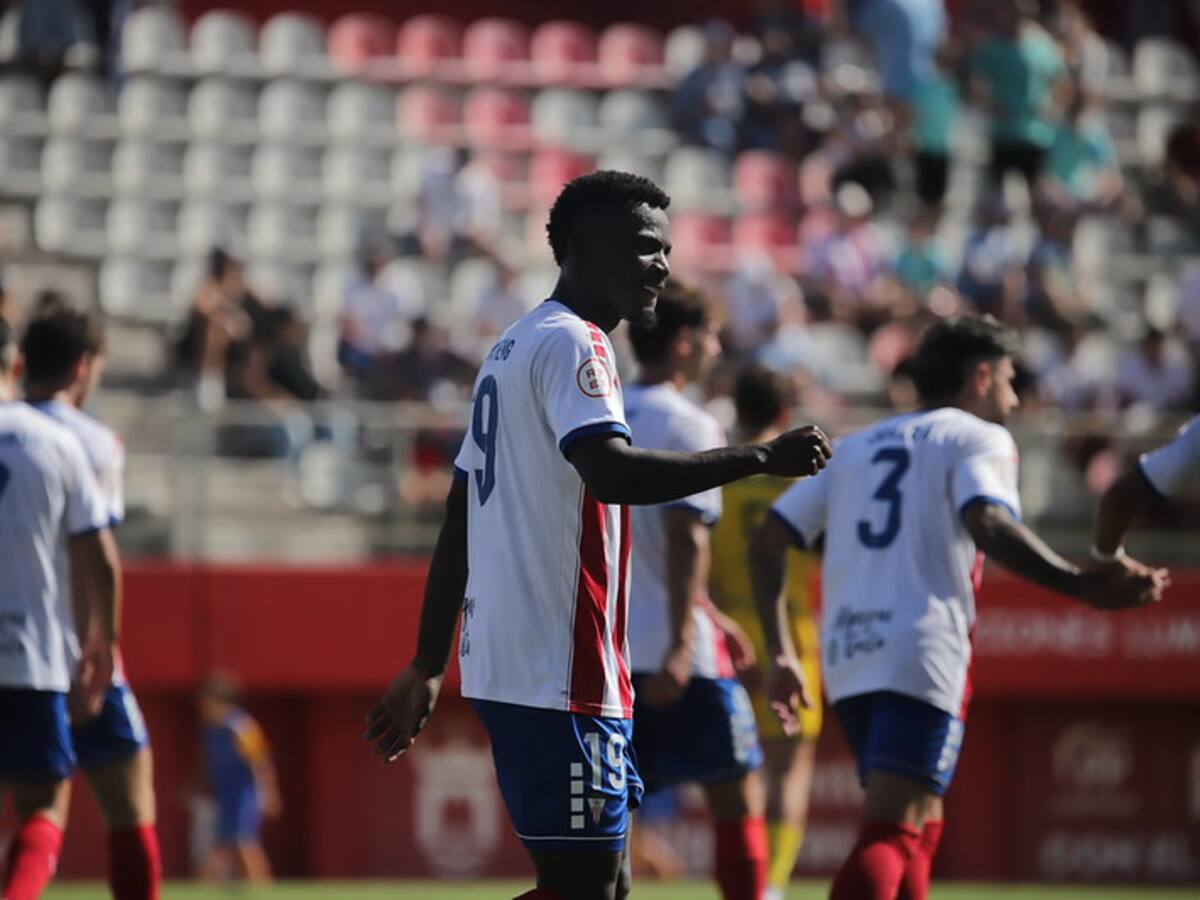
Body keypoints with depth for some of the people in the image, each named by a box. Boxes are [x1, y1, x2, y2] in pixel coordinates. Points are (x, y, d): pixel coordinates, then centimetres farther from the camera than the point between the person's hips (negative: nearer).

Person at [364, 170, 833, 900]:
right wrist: (759, 458, -28)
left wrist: (429, 666, 24)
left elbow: (459, 521, 23)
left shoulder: (514, 348, 21)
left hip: (507, 666, 10)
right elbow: (611, 472, -28)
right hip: (560, 675, -10)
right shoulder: (571, 344, -10)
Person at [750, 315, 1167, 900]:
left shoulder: (857, 446, 23)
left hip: (845, 654, 7)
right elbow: (988, 525, -17)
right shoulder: (980, 439, 4)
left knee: (918, 828, 19)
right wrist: (1084, 586, -23)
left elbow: (768, 541, 17)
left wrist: (781, 654, 20)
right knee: (891, 835, -14)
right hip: (923, 653, -7)